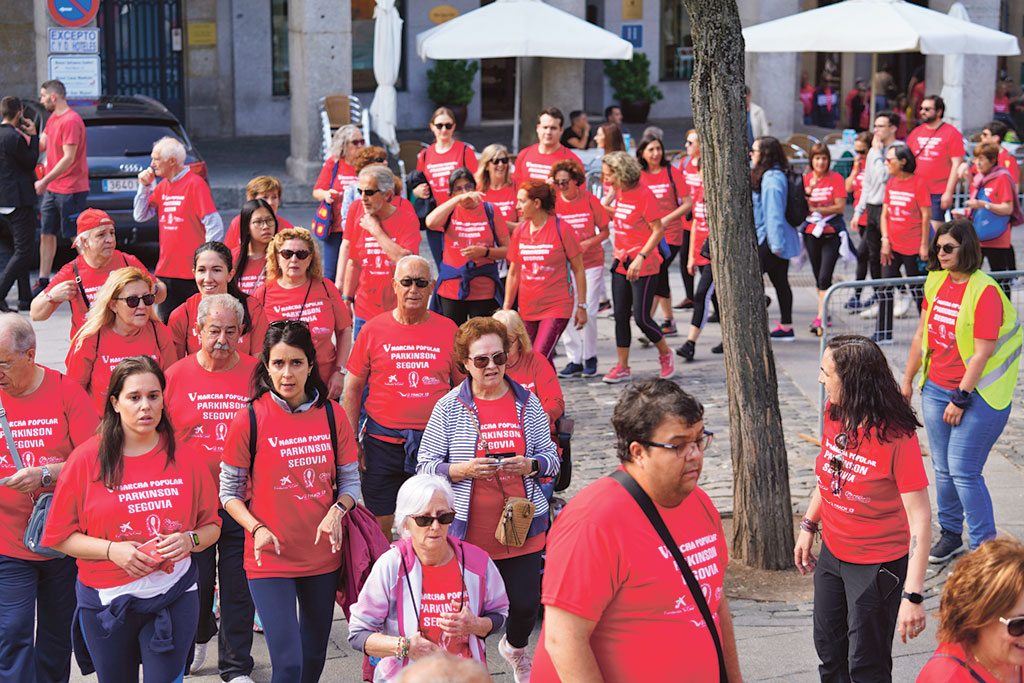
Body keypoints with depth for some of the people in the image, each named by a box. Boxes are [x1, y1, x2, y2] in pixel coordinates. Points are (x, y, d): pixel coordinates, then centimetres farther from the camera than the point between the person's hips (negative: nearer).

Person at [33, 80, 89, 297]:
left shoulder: (71, 121, -17)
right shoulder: (52, 119, 14)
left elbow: (68, 158, -21)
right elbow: (41, 146, 14)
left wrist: (45, 181, -21)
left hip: (70, 190, -9)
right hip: (51, 189, 9)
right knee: (47, 234, 9)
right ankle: (43, 281, 14)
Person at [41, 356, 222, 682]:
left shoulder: (183, 457, 1)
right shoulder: (87, 459, -5)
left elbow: (211, 526, 9)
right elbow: (59, 535, -4)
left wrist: (189, 540, -12)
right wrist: (111, 550, -17)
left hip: (173, 597, 0)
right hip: (106, 600, 0)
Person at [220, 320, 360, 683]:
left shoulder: (331, 415, 0)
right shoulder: (249, 419, -8)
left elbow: (350, 480, 8)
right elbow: (229, 492, -1)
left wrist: (337, 511, -13)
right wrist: (257, 529, -17)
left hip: (322, 555, 4)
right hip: (270, 559, -4)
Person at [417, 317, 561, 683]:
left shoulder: (527, 403, 5)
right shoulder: (448, 407, -1)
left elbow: (551, 458, 10)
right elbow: (425, 466, 0)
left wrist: (528, 465, -12)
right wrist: (462, 470, -17)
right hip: (467, 531, -2)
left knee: (525, 604, 3)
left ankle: (515, 647, 38)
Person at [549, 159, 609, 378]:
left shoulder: (590, 201, -6)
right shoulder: (554, 202, -1)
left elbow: (605, 231, -1)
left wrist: (589, 243, -18)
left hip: (590, 263, -3)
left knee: (588, 311, -5)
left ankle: (590, 357, 14)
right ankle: (574, 360, 9)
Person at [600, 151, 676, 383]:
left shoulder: (644, 194, -14)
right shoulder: (619, 193, 8)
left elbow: (658, 230, -16)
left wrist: (640, 257, -22)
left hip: (644, 266, -7)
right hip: (621, 264, 7)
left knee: (641, 318, -6)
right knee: (620, 316, 5)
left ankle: (665, 353, 19)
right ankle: (622, 368, 12)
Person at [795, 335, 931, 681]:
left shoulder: (897, 437, -26)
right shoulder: (834, 415, -4)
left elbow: (920, 517, -26)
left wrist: (912, 595, -30)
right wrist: (808, 526, 15)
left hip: (877, 565, -7)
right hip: (832, 554, 7)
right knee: (829, 651, 20)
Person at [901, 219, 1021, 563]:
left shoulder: (985, 291, -18)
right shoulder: (936, 281, 5)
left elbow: (982, 353, -19)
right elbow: (922, 335, 15)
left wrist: (960, 399, -17)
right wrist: (908, 380, 18)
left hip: (977, 393, -7)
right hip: (936, 389, 7)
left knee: (963, 470, -8)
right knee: (943, 468, 12)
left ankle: (984, 548, 3)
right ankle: (950, 533, 28)